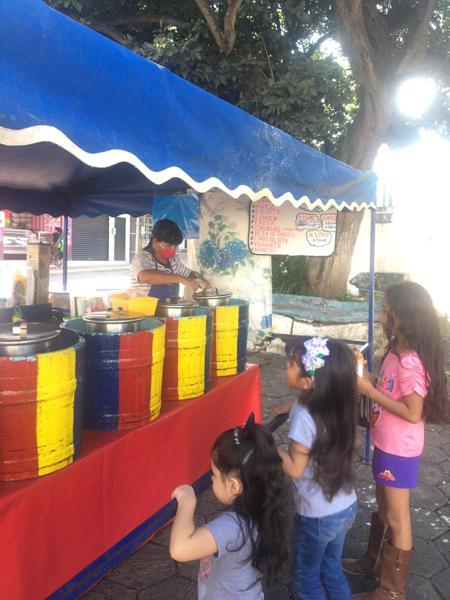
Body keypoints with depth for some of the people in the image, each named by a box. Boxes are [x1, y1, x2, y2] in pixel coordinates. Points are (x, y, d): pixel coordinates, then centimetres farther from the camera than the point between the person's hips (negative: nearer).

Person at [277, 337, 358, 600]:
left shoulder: (304, 416, -26)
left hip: (318, 516, -7)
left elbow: (295, 468, -20)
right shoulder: (336, 407, -5)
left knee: (306, 578, 17)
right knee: (332, 570, 25)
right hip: (346, 507, 7)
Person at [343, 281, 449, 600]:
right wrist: (366, 376, -4)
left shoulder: (411, 361, -28)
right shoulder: (397, 350, 1)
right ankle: (374, 562, 46)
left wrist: (369, 391, -23)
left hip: (400, 451, -9)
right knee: (384, 508, 25)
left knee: (397, 518, 9)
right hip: (386, 444, 9)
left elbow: (412, 413, -26)